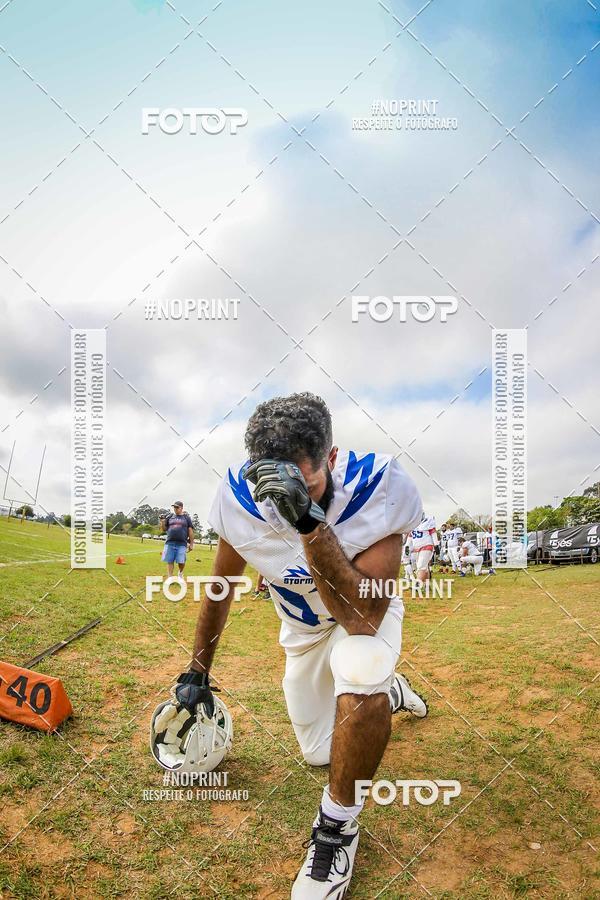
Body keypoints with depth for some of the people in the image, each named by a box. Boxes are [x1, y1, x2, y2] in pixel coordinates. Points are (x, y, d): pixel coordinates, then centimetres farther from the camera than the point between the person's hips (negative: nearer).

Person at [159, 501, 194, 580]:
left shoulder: (186, 517, 9)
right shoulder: (170, 517, 13)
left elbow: (190, 531, 7)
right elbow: (164, 530, 15)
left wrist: (191, 544, 2)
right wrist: (162, 522, -5)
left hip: (181, 544, -2)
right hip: (170, 543, 2)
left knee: (181, 562, -7)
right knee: (170, 561, 0)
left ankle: (180, 574, 21)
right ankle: (170, 577, 10)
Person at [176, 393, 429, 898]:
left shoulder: (379, 487, -37)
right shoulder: (242, 497, -26)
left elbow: (362, 619, -42)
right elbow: (221, 588, -8)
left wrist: (310, 522, -54)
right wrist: (197, 672, 2)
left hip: (368, 616, -3)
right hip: (303, 628, 4)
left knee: (359, 668, -38)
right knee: (320, 753, 14)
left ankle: (338, 826, -11)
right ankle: (387, 693, 44)